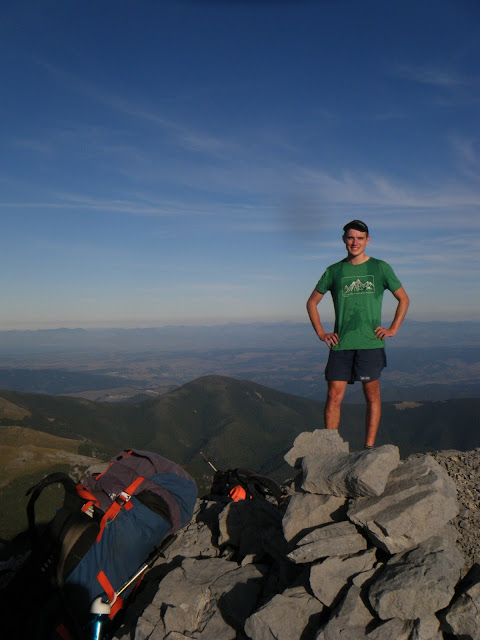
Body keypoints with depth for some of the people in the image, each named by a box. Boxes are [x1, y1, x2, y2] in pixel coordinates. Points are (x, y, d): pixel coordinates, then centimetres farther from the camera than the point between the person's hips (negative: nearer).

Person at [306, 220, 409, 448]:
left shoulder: (380, 268, 7)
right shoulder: (334, 271, 9)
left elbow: (403, 299, 15)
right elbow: (311, 302, 16)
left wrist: (392, 329, 4)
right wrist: (321, 333, 6)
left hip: (371, 343, -1)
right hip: (340, 344, 1)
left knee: (372, 395, 4)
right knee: (334, 396, -2)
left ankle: (369, 447, 14)